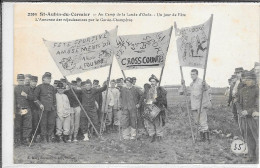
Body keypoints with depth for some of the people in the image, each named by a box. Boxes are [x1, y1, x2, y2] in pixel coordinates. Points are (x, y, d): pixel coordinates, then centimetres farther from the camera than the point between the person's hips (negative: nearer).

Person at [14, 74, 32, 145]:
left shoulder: (27, 88, 15)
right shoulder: (14, 89, 5)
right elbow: (14, 101, -2)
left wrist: (26, 96, -6)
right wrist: (14, 111, -9)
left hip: (27, 110, 3)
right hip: (18, 111, -3)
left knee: (27, 126, 0)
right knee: (17, 127, 2)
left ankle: (25, 140, 9)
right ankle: (17, 140, 12)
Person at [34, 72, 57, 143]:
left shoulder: (52, 87, 16)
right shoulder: (39, 87, 1)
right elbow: (35, 97, 0)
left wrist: (55, 108, 16)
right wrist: (40, 104, -11)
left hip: (51, 109, 5)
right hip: (44, 108, -4)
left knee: (51, 123, 3)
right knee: (43, 124, -1)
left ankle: (50, 136, 15)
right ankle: (44, 138, 6)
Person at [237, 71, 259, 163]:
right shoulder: (243, 90, 12)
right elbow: (239, 103, 16)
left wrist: (248, 111, -17)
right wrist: (241, 111, -2)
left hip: (254, 118, -6)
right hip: (244, 118, 6)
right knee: (248, 138, 12)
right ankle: (251, 156, 22)